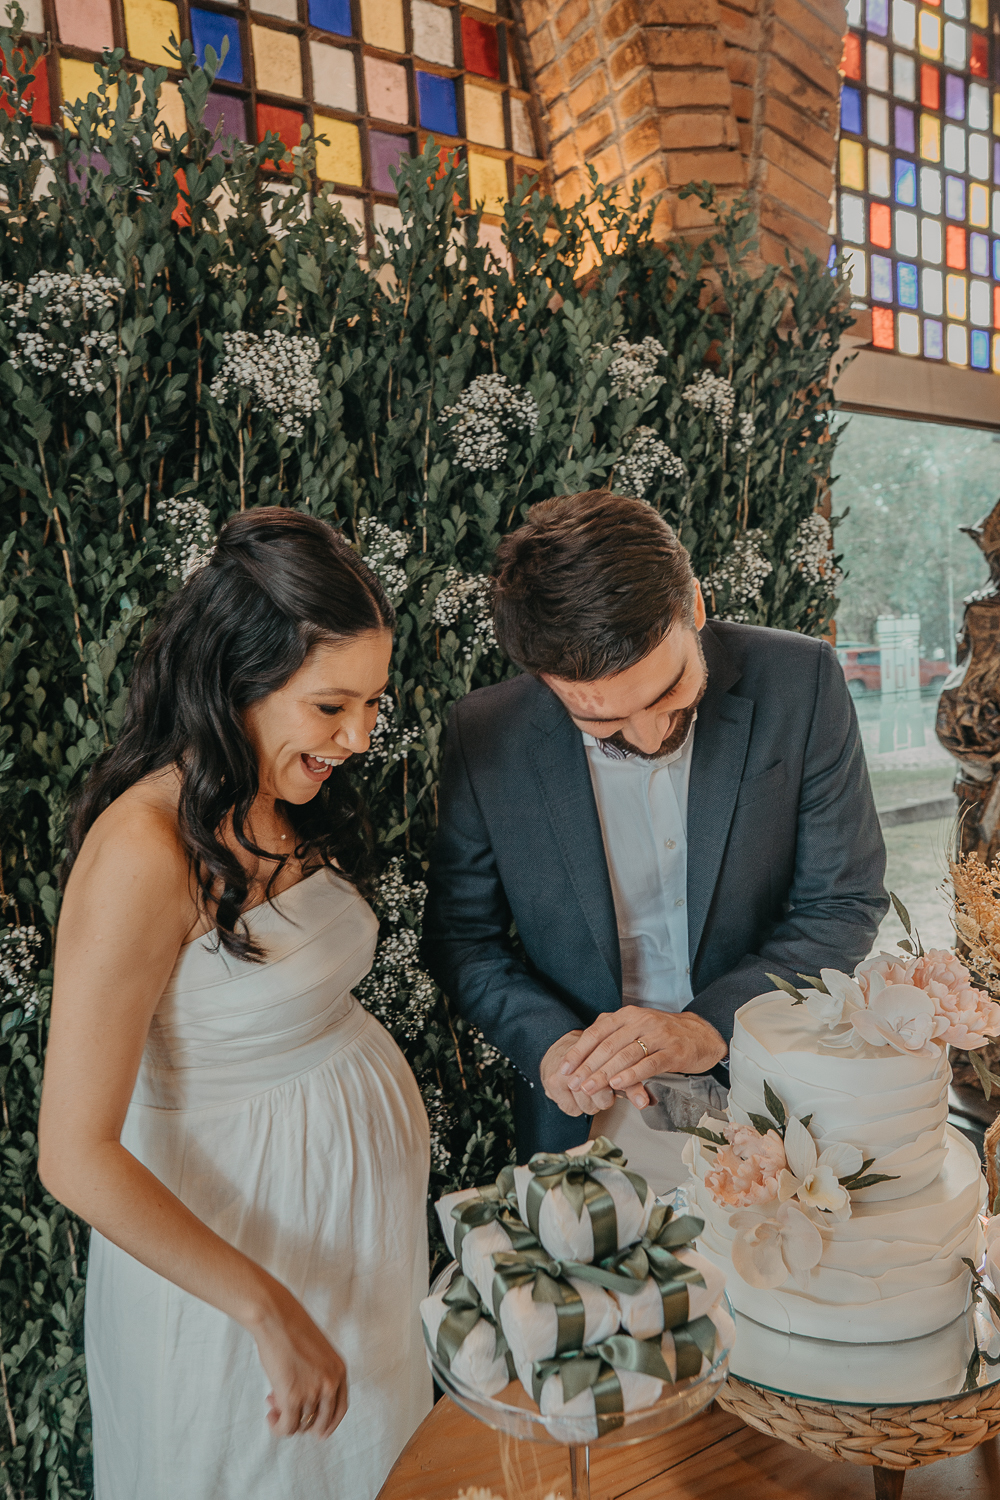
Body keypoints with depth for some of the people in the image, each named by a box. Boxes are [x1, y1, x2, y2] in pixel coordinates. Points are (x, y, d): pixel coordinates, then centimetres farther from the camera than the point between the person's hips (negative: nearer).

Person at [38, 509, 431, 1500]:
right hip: (233, 1217, -6)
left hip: (366, 1165, 7)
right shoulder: (146, 851, -29)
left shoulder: (294, 801, -4)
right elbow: (75, 1156, -26)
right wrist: (269, 1309, -22)